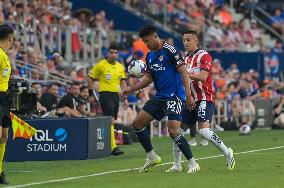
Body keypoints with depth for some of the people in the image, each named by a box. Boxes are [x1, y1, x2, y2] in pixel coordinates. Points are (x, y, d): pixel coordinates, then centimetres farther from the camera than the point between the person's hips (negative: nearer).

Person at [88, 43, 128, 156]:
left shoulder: (120, 67, 12)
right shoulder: (101, 65, -5)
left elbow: (123, 83, 17)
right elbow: (90, 79, 2)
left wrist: (125, 98, 12)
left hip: (116, 95, 6)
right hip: (105, 94, -6)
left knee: (112, 122, 9)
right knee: (111, 120, -17)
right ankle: (113, 147, -22)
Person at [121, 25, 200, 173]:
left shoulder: (170, 51, -12)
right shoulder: (149, 56, 12)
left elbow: (183, 72, -15)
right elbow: (149, 78, 21)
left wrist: (188, 95, -22)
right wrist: (130, 90, 13)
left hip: (174, 96, -9)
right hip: (159, 97, 9)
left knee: (173, 130, -21)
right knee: (137, 123, 4)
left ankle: (192, 163, -10)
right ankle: (152, 157, 16)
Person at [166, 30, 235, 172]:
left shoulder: (204, 56, -8)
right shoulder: (186, 59, 18)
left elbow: (203, 76, -21)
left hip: (205, 99, -8)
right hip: (191, 100, 8)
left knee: (204, 130, -24)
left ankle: (227, 153, -7)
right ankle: (176, 165, 12)